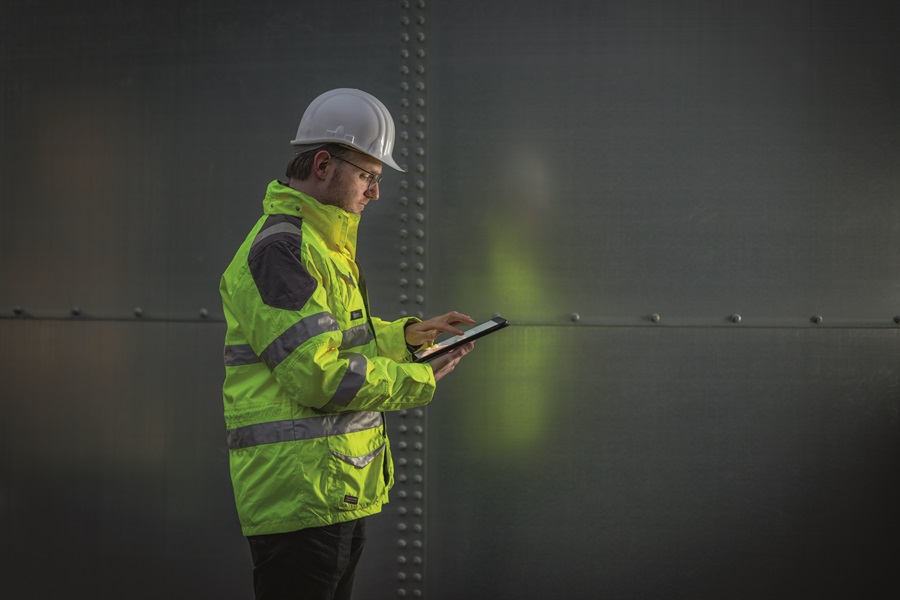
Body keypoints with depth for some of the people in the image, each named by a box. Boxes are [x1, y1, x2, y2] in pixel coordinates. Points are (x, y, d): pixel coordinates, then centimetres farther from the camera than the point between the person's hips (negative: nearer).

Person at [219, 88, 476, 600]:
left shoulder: (325, 244, 19)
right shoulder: (279, 248, -17)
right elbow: (318, 375, -22)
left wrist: (410, 335, 13)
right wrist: (418, 380, -12)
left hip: (341, 492, 11)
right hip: (300, 494, -11)